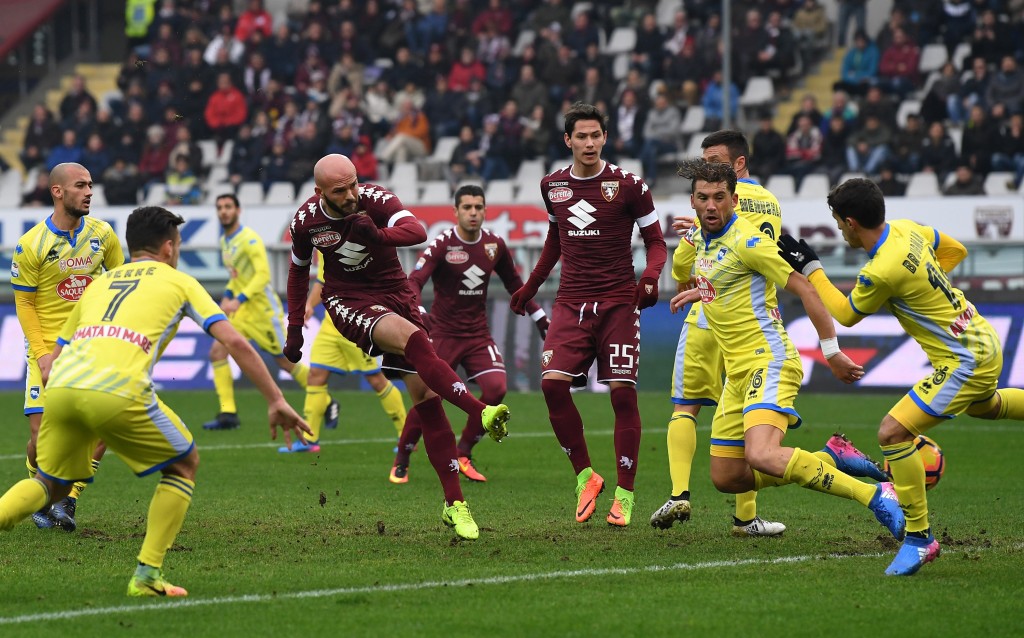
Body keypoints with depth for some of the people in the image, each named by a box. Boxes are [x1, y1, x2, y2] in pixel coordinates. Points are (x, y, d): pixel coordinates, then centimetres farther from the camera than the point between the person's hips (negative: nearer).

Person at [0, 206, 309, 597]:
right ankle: (147, 576, 11)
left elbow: (51, 365, 34)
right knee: (184, 464, 18)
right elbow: (235, 343, 9)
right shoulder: (177, 281, 21)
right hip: (117, 391, -5)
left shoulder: (98, 283, 33)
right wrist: (276, 401, 13)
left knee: (52, 484, 26)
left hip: (61, 388, 5)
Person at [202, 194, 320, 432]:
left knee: (285, 361, 1)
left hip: (263, 308, -8)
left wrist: (239, 300, -28)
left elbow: (263, 274, -23)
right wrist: (227, 296, 7)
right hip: (242, 310, 8)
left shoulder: (249, 239, -16)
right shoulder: (225, 241, 10)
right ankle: (227, 413, -8)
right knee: (217, 351, -9)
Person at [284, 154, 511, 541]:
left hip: (395, 294, 1)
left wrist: (377, 235, -53)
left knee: (426, 396, -5)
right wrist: (294, 328, 14)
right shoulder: (306, 221, -8)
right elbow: (299, 270, 12)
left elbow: (417, 232, -34)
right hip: (348, 302, -1)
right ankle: (482, 413, -43)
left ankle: (454, 504, -1)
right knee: (411, 337, -33)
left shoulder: (375, 200, -16)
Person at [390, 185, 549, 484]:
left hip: (478, 334, 4)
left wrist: (540, 318, 17)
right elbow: (414, 281, -23)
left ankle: (463, 454, 3)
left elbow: (514, 284, 17)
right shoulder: (442, 244, -13)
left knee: (496, 387, -16)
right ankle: (401, 463, 11)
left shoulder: (494, 245, 2)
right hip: (443, 333, -4)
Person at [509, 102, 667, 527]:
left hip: (618, 303, -3)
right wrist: (529, 288, 27)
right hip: (571, 303, 3)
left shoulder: (628, 185, -3)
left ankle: (624, 494, 1)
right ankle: (585, 476, 0)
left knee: (622, 392, -8)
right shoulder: (553, 186, 9)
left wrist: (650, 278, -16)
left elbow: (655, 241, 2)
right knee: (552, 383, -15)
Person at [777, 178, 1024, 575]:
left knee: (893, 433, -13)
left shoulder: (881, 272, -27)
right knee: (983, 406, 39)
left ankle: (919, 537, -5)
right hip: (984, 340, 10)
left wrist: (808, 267, -3)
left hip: (966, 362, -10)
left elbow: (846, 314, -8)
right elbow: (955, 250, 15)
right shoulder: (907, 229, -3)